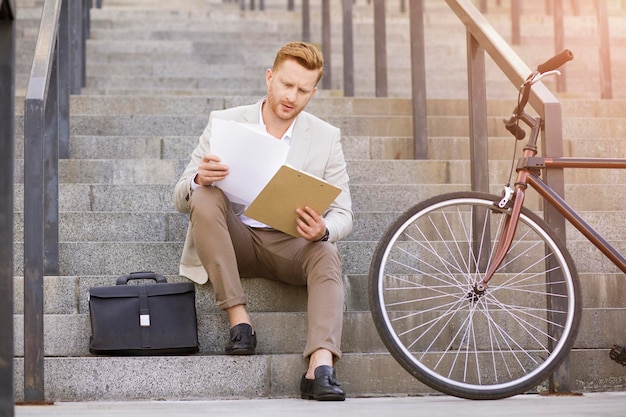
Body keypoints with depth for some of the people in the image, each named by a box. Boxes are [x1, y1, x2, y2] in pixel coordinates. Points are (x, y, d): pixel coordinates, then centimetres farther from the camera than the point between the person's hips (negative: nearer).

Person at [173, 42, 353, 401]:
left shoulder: (326, 137, 2)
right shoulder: (224, 123, -1)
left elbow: (343, 214, -1)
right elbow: (181, 198, -4)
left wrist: (323, 230, -26)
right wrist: (200, 179, -29)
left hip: (291, 244, 0)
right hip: (236, 240, 0)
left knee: (327, 254, -31)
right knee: (204, 198, -29)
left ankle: (321, 367, -46)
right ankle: (239, 318, -28)